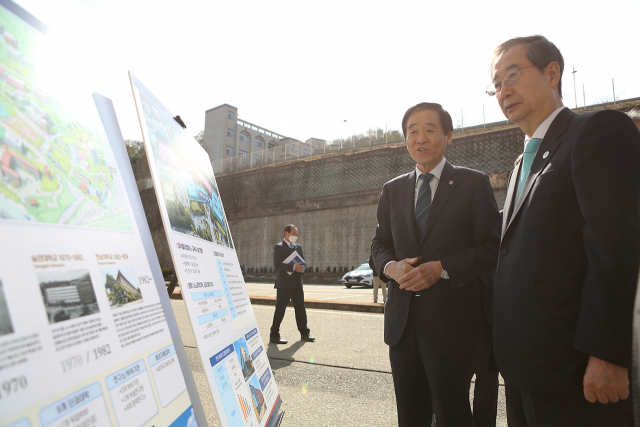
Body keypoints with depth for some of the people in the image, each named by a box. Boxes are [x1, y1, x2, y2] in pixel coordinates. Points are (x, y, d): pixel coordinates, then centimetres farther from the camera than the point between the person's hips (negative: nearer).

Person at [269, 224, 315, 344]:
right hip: (284, 284, -7)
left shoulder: (298, 247, 17)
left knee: (300, 309, 12)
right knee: (280, 310, -2)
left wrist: (301, 268, -6)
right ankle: (274, 336, 8)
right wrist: (293, 267, -25)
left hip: (297, 284, 7)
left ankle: (304, 333, 24)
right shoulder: (279, 247, -5)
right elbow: (277, 265, -17)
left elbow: (303, 262, 18)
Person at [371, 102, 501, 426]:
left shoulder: (473, 183, 0)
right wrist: (390, 266, -9)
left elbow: (490, 247, -5)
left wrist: (441, 268, -19)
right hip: (402, 320, 4)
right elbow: (379, 244, 14)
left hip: (450, 320, -3)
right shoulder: (392, 190, 11)